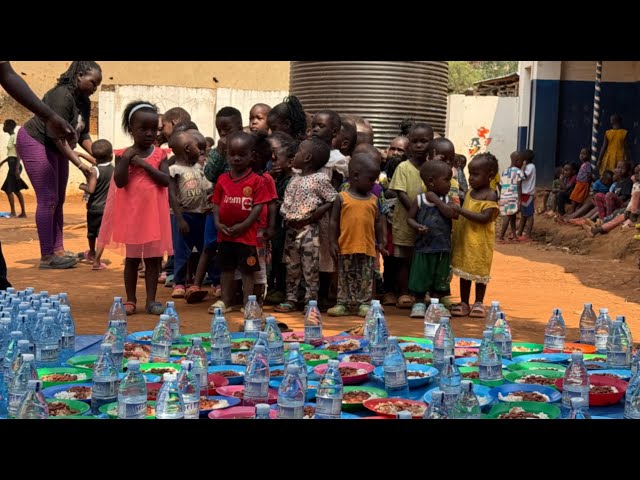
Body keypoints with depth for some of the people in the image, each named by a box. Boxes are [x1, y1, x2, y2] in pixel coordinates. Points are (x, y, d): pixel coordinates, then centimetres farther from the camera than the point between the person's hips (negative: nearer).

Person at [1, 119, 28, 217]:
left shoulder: (15, 137, -12)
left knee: (8, 189, -8)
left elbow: (19, 153, -19)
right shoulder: (11, 137, 16)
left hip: (14, 165, -10)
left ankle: (13, 212, -6)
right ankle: (23, 213, 10)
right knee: (16, 190, 9)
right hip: (12, 165, 10)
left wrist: (17, 168, -26)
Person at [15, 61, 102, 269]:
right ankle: (46, 257, -6)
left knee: (58, 200, 9)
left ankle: (58, 250, 16)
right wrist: (80, 164, -29)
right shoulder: (62, 96, -26)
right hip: (35, 142, -10)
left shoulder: (84, 101, 1)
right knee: (48, 200, -11)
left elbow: (83, 134, 7)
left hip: (56, 149, 10)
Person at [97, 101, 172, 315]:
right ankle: (130, 300, 15)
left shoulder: (159, 155, 1)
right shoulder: (124, 155, -2)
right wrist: (126, 160, -20)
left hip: (154, 213, 1)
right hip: (131, 213, -1)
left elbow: (166, 181, -11)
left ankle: (151, 300, 12)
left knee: (153, 258, 5)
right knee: (132, 258, 7)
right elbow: (119, 182, -13)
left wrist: (145, 165, -16)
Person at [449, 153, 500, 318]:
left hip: (480, 241, -6)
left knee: (479, 271, 6)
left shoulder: (490, 195, -12)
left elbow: (485, 217, -24)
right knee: (464, 271, 11)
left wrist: (460, 210, -28)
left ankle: (478, 303, 19)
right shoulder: (469, 193, 9)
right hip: (463, 238, 6)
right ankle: (464, 303, 20)